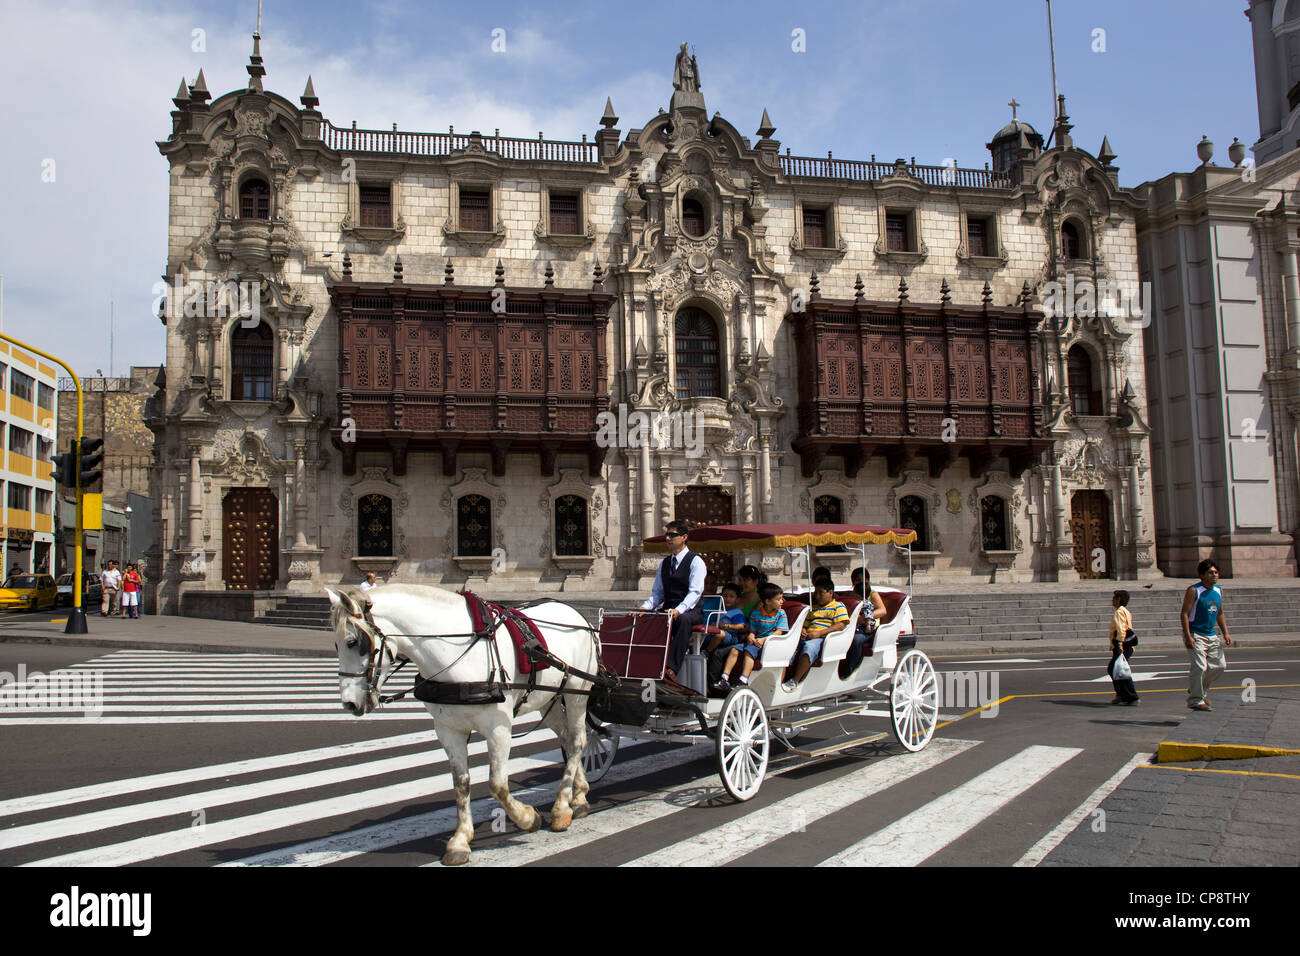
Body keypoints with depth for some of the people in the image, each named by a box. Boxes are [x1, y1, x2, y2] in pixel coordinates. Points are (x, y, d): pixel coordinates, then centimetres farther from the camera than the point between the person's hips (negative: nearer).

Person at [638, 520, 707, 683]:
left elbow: (695, 592, -11)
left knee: (682, 620, -40)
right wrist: (645, 607, -5)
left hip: (690, 611, -5)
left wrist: (679, 610, -29)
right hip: (668, 610, 5)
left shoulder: (695, 561, 0)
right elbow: (657, 593, 18)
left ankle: (671, 669, -46)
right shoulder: (664, 563, 20)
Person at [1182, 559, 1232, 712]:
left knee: (1219, 665, 7)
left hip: (1211, 636, 7)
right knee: (1199, 667, -12)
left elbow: (1220, 614, 21)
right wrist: (1188, 636, -21)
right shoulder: (1194, 591, -12)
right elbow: (1184, 613, -14)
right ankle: (1195, 700, -1)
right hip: (1195, 635, -7)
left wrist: (1225, 633, 10)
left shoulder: (1218, 591, 10)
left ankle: (1201, 690, 28)